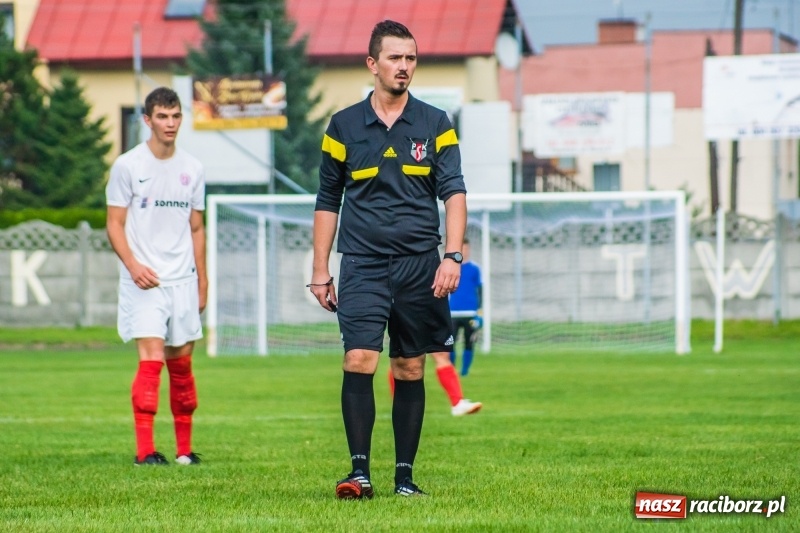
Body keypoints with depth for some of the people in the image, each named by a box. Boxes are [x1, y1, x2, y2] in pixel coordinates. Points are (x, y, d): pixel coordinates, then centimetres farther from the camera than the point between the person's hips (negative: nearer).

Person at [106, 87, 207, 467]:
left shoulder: (192, 169, 11)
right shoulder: (127, 166, -1)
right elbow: (115, 224, -2)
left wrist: (202, 282, 15)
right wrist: (132, 264, -17)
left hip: (183, 281, 4)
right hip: (144, 282, -4)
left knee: (181, 364, 7)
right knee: (151, 359, -14)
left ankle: (184, 449, 15)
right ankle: (144, 449, -15)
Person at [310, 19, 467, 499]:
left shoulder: (435, 124, 5)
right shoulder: (345, 126, 5)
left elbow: (454, 191, -1)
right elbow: (328, 202, 11)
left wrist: (453, 255, -14)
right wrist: (320, 270, 8)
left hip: (419, 265, 1)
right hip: (363, 265, -1)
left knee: (410, 370, 5)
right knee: (359, 360, -15)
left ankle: (405, 474, 12)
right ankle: (359, 471, -12)